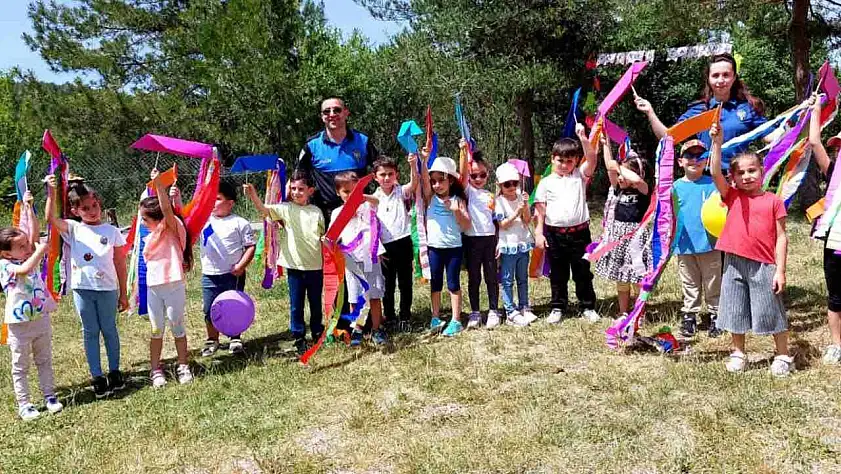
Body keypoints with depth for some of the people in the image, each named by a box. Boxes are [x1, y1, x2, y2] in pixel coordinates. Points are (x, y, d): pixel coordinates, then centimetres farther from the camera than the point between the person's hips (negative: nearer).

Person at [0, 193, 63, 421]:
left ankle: (50, 396, 27)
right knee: (21, 366, 8)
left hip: (41, 319, 5)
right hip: (20, 325, -5)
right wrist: (40, 250, -24)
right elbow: (25, 269, -32)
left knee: (44, 361, 16)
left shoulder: (31, 257, 3)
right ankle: (24, 405, 16)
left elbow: (35, 232, -4)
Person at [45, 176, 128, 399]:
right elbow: (51, 218, -15)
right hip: (82, 288, 1)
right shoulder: (73, 229, 3)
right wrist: (52, 192, -25)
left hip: (107, 288, 0)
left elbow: (120, 264, 4)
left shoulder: (112, 231, 2)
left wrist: (123, 294, 5)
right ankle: (97, 378, 14)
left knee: (109, 330, 10)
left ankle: (114, 372, 23)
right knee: (90, 332, 8)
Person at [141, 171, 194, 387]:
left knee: (177, 327, 5)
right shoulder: (150, 238, 14)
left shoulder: (173, 228, -6)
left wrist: (158, 183, -29)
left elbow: (167, 209, -24)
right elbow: (149, 261, 19)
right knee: (156, 330, 9)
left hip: (174, 286, -6)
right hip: (153, 288, 6)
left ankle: (183, 367, 17)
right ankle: (156, 370, 16)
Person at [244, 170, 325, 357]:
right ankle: (299, 338, 19)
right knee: (296, 305, 6)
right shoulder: (286, 208, -3)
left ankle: (317, 333, 34)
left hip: (315, 265, 2)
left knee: (316, 302, 16)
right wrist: (253, 196, -38)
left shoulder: (316, 211, 4)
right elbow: (264, 210, -20)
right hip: (295, 265, -2)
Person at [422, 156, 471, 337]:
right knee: (435, 283, 11)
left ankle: (456, 320, 10)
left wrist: (456, 210, -20)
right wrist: (424, 159, -25)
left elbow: (466, 225, -5)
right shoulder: (431, 198, 3)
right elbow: (424, 179, -14)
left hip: (454, 247, -2)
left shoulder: (458, 200, 0)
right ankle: (436, 318, 22)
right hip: (434, 247, 2)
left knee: (453, 283, 4)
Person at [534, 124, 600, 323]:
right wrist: (539, 232, -2)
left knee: (583, 272, 9)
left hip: (579, 232, 0)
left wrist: (582, 137, -21)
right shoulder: (546, 182, 3)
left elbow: (592, 158, -12)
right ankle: (558, 308, 22)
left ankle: (588, 307, 21)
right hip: (554, 233, 0)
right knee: (557, 274, 11)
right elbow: (540, 209, 3)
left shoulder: (580, 176, 4)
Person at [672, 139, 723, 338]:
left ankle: (715, 317, 21)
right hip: (684, 245, 2)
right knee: (689, 285, 13)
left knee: (713, 284, 9)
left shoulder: (711, 184, -2)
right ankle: (689, 317, 22)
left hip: (709, 243, -2)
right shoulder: (676, 186, 3)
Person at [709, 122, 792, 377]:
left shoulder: (773, 201, -1)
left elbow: (781, 238, -2)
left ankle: (783, 356, 24)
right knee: (735, 311, 13)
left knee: (771, 311, 7)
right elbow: (715, 173, -10)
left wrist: (780, 270, -6)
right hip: (734, 263, 2)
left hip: (764, 265, -2)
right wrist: (717, 143, -19)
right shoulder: (733, 197, 4)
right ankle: (738, 353, 29)